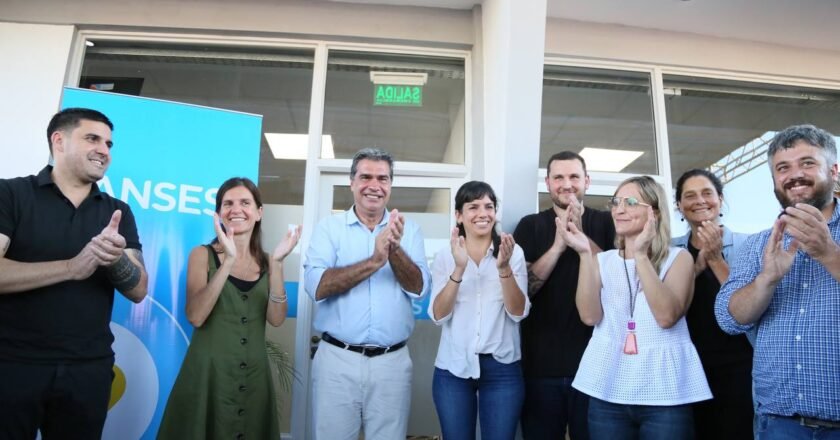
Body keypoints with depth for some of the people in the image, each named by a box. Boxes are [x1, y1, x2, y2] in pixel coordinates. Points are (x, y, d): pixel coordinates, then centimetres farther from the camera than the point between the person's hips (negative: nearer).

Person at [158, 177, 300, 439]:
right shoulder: (203, 255, -3)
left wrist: (277, 264, -16)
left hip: (254, 377, 3)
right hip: (208, 373, -2)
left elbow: (276, 319, -7)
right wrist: (228, 261, -23)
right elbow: (195, 316, -16)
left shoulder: (266, 262, 4)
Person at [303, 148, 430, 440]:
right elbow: (316, 286, -14)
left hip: (392, 361, 1)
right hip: (337, 359, -1)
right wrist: (373, 262, -24)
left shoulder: (408, 230, 4)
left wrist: (394, 250, -23)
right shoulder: (329, 227, 0)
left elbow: (419, 288, -6)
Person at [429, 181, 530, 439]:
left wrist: (504, 268, -24)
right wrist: (459, 268, -22)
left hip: (502, 368, 0)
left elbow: (518, 312, -9)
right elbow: (438, 316, -10)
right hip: (453, 368, 1)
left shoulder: (514, 253, -1)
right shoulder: (445, 256, -1)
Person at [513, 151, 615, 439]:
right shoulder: (530, 226, 4)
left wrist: (581, 236, -16)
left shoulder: (606, 223, 4)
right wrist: (558, 245, -15)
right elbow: (521, 289, -5)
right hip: (542, 363, 0)